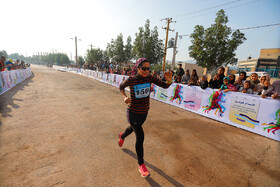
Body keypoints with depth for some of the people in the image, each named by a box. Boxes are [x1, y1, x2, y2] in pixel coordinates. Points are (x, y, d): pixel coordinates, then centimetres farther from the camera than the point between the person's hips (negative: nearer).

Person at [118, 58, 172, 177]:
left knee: (133, 128, 29)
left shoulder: (149, 78, -9)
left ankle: (122, 136, 65)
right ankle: (141, 165, 14)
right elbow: (121, 87, 2)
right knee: (140, 137, -10)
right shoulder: (131, 80, -17)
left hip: (144, 112, 5)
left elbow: (165, 86, -11)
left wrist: (169, 80, -33)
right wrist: (124, 97, -15)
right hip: (133, 113, -5)